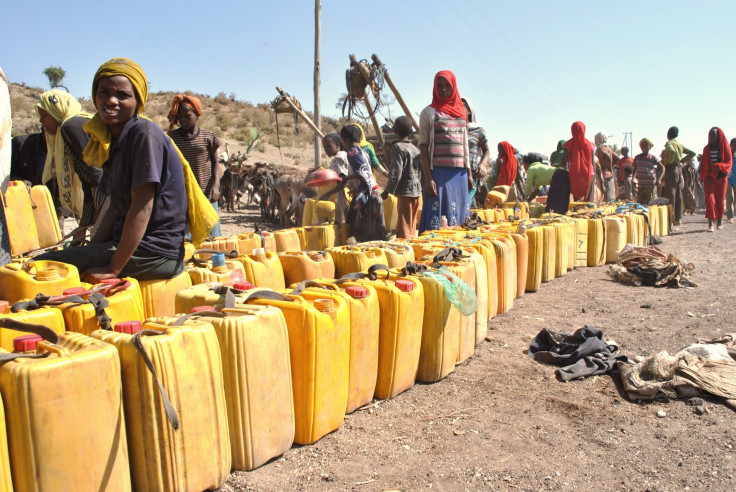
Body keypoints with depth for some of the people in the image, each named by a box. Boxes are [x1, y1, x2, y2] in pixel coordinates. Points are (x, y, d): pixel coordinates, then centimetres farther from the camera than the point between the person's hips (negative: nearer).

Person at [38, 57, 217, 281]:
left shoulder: (145, 134, -14)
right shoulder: (112, 141, 14)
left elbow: (142, 206, -18)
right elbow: (116, 207, 15)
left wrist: (113, 269, -18)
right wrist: (91, 250, 6)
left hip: (154, 253, -9)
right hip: (127, 243, 9)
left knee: (43, 266, -15)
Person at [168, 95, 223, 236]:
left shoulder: (208, 136, 4)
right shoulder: (173, 137, 7)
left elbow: (215, 162, 9)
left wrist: (216, 185, -5)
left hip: (207, 195, -1)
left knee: (213, 235, 1)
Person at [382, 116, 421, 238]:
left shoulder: (398, 147, -10)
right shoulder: (416, 150, 11)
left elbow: (396, 173, -16)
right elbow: (421, 172, 14)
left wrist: (387, 190, -9)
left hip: (405, 191, -8)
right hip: (417, 191, 8)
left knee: (404, 226, -7)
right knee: (412, 226, 13)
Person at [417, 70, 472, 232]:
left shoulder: (460, 111, 17)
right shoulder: (429, 112, 2)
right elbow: (423, 145, -4)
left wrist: (469, 173, 14)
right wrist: (428, 178, -12)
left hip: (459, 174, 5)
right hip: (439, 171, -5)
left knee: (459, 216, 6)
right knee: (437, 217, -8)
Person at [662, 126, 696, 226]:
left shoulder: (669, 143, -8)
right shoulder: (680, 145, 15)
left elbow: (671, 151, -29)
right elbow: (692, 153, 17)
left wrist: (666, 162, -17)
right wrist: (682, 161, 14)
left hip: (671, 169, -8)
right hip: (679, 169, 8)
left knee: (670, 195, -7)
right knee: (678, 195, 10)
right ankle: (678, 218, 14)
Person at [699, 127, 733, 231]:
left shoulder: (725, 147, 0)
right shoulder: (707, 149, 7)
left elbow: (729, 162, -5)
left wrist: (719, 167, -23)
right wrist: (702, 176, 3)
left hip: (721, 177, -1)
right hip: (709, 177, 1)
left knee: (720, 199, 7)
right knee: (710, 198, -13)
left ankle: (720, 219, 27)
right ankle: (710, 223, -18)